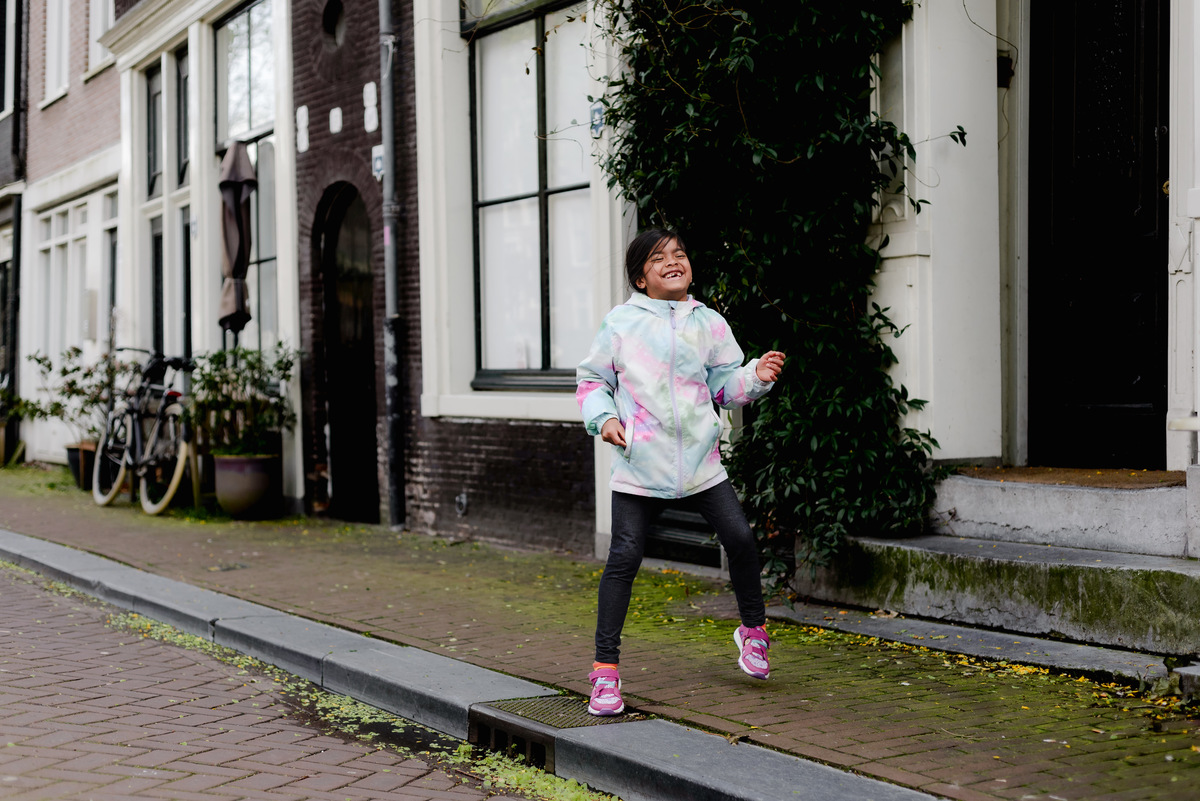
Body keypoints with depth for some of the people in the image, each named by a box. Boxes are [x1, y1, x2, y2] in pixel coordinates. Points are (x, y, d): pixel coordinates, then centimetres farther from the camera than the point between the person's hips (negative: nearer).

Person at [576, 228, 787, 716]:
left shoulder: (708, 324, 9)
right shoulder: (620, 323, 1)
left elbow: (725, 384, 13)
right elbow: (591, 379, 8)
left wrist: (756, 377, -6)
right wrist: (603, 417, -9)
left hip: (700, 461, 3)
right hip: (639, 465, -2)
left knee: (740, 539, -2)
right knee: (624, 557, -7)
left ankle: (753, 629, 26)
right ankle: (605, 667, 1)